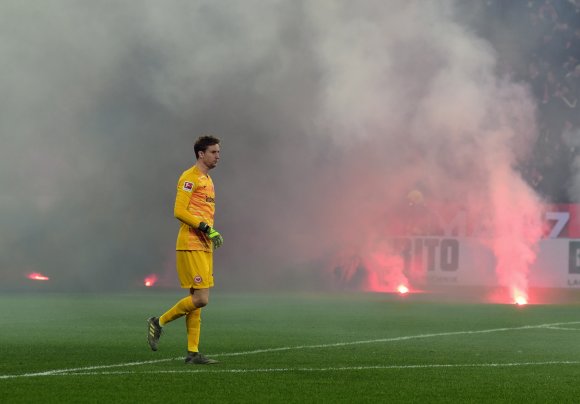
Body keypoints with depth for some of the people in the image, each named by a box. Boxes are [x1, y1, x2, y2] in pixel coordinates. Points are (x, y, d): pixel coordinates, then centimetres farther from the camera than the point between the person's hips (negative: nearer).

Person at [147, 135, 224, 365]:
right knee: (200, 299, -13)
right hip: (190, 246, -10)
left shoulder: (207, 180, 21)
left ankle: (193, 353, 7)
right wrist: (206, 228, -21)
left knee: (198, 299, 7)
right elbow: (179, 211, -17)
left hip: (204, 247, 10)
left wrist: (212, 234, 16)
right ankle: (159, 322, 3)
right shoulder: (190, 177, -9)